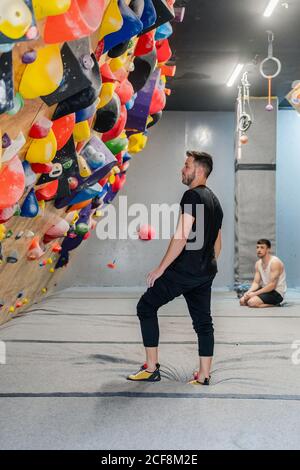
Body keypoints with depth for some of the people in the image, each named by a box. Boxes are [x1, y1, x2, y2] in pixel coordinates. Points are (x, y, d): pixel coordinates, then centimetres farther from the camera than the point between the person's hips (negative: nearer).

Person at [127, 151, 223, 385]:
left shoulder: (193, 195, -13)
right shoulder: (214, 200, 16)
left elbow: (182, 236, -21)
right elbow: (217, 243, 21)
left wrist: (161, 269, -16)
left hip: (184, 270, -9)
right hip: (206, 273, 9)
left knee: (146, 307, 2)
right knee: (203, 320, 11)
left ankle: (151, 369, 3)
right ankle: (204, 376, 14)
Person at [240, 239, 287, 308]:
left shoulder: (275, 262, -19)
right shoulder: (258, 263, 6)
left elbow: (272, 285, -25)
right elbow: (256, 282, 6)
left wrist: (255, 293, -26)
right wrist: (249, 292, -16)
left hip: (277, 293, -8)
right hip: (265, 289, 8)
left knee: (252, 302, -27)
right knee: (242, 301, -3)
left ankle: (275, 303, -5)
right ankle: (267, 303, 7)